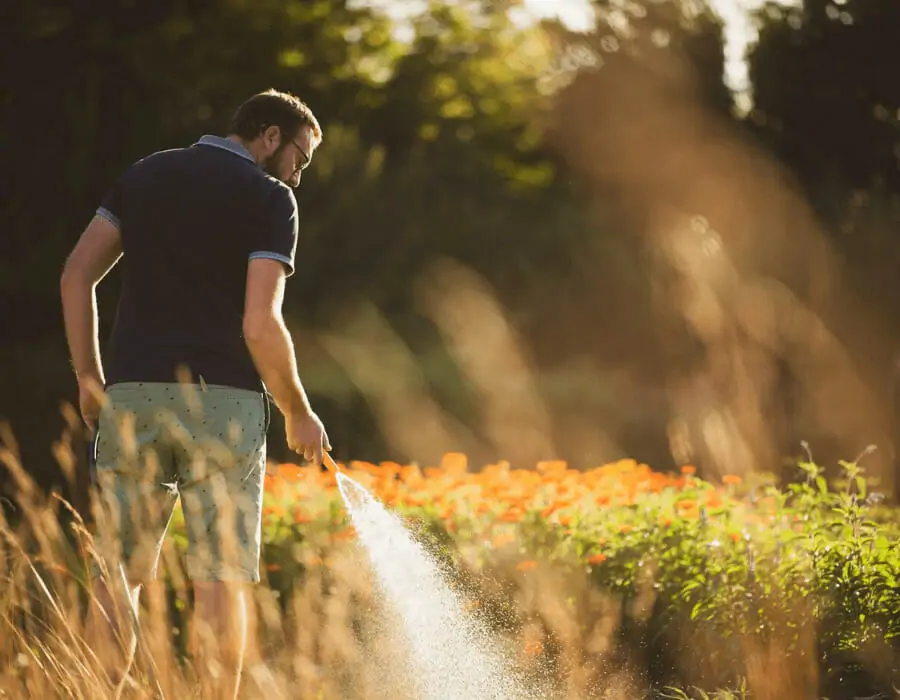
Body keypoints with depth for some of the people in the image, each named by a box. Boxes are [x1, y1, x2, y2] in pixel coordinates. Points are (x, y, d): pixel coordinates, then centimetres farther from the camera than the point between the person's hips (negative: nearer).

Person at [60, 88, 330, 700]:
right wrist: (298, 413, 2)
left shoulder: (145, 176, 14)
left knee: (119, 573, 8)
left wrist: (90, 378, 13)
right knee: (221, 579, 0)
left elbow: (77, 275, 7)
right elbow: (260, 325, -11)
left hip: (132, 396, 4)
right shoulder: (270, 199, -2)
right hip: (223, 401, -4)